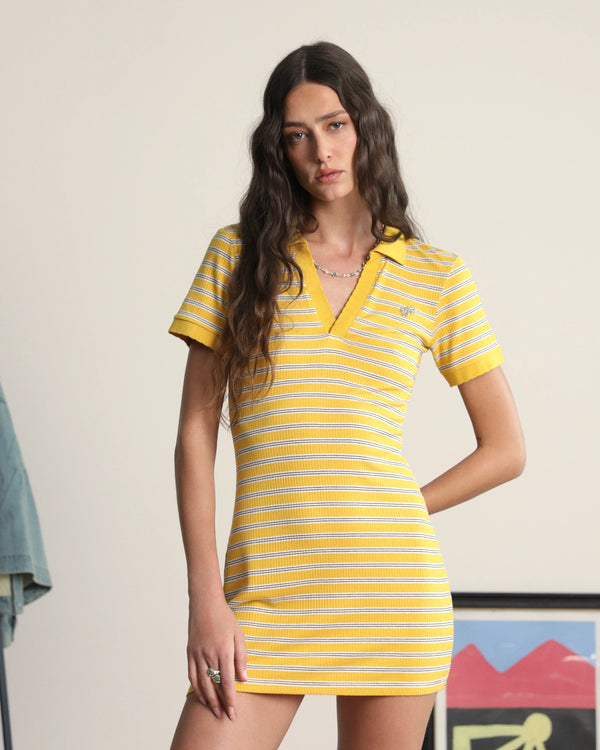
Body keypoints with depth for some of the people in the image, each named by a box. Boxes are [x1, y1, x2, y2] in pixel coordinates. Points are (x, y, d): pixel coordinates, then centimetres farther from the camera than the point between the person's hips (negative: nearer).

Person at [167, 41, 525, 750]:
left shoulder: (437, 277, 8)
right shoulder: (238, 255, 7)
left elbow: (505, 449, 12)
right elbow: (196, 432, 3)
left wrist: (379, 521, 6)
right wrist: (205, 598, -6)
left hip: (391, 588, 0)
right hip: (266, 590, 0)